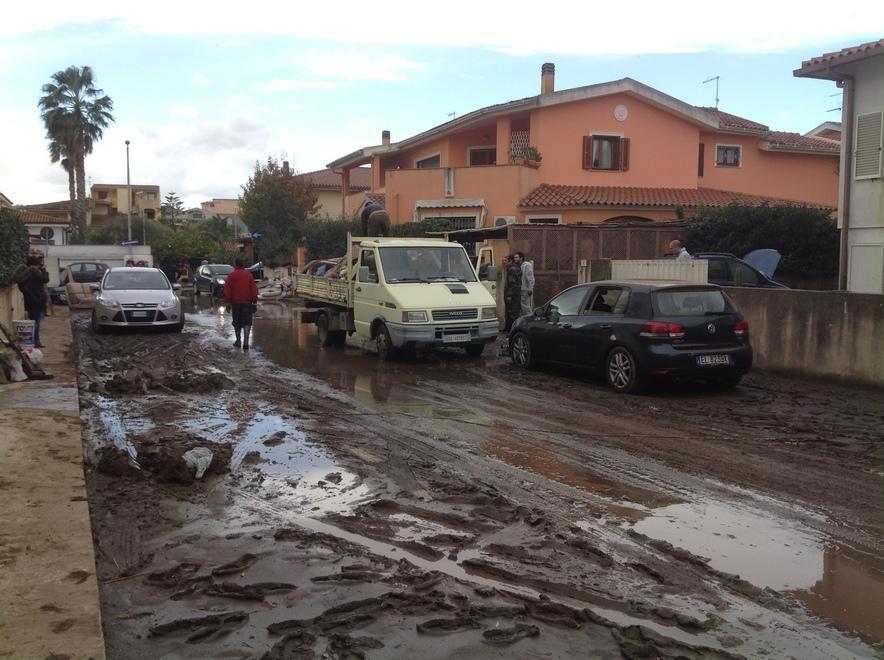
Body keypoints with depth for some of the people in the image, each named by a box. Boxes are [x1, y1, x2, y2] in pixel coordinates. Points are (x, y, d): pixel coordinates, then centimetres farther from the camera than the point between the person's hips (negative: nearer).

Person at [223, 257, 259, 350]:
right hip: (247, 303, 0)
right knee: (246, 323, -2)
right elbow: (254, 289, -1)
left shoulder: (231, 276, -2)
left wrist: (228, 301, 2)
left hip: (235, 303, 0)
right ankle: (246, 342, -15)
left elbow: (227, 290, -4)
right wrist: (254, 302, 4)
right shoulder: (248, 275, 1)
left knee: (237, 323, 14)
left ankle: (238, 341, 22)